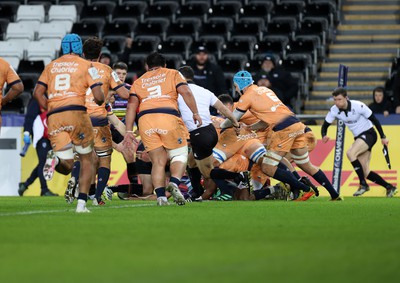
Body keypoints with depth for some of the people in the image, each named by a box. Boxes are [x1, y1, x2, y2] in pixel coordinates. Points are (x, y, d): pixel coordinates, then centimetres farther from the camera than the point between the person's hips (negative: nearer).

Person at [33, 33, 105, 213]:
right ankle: (81, 203, 2)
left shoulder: (51, 66, 19)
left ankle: (55, 158, -29)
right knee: (86, 159, 14)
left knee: (67, 167, 8)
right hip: (76, 113, -3)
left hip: (54, 117, 3)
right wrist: (101, 101, 22)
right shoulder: (86, 66, 7)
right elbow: (98, 97, 0)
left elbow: (37, 93, 11)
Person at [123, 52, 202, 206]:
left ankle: (161, 197, -6)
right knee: (179, 155, 12)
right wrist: (195, 113, 7)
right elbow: (186, 92, 2)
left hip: (145, 119, 2)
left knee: (158, 161, 9)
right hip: (168, 117, -2)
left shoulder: (139, 82, 24)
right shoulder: (173, 74, 19)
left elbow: (132, 105, 12)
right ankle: (174, 183, -15)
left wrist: (129, 131, 9)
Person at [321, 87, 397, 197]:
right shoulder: (334, 110, -7)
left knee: (350, 153, -30)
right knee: (365, 173, 1)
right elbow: (325, 125, 1)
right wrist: (324, 136, -22)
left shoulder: (358, 106, -22)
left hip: (368, 134, -7)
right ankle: (389, 187, 14)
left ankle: (363, 184, -20)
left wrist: (383, 137, -8)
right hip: (358, 138, 7)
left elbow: (374, 120, -12)